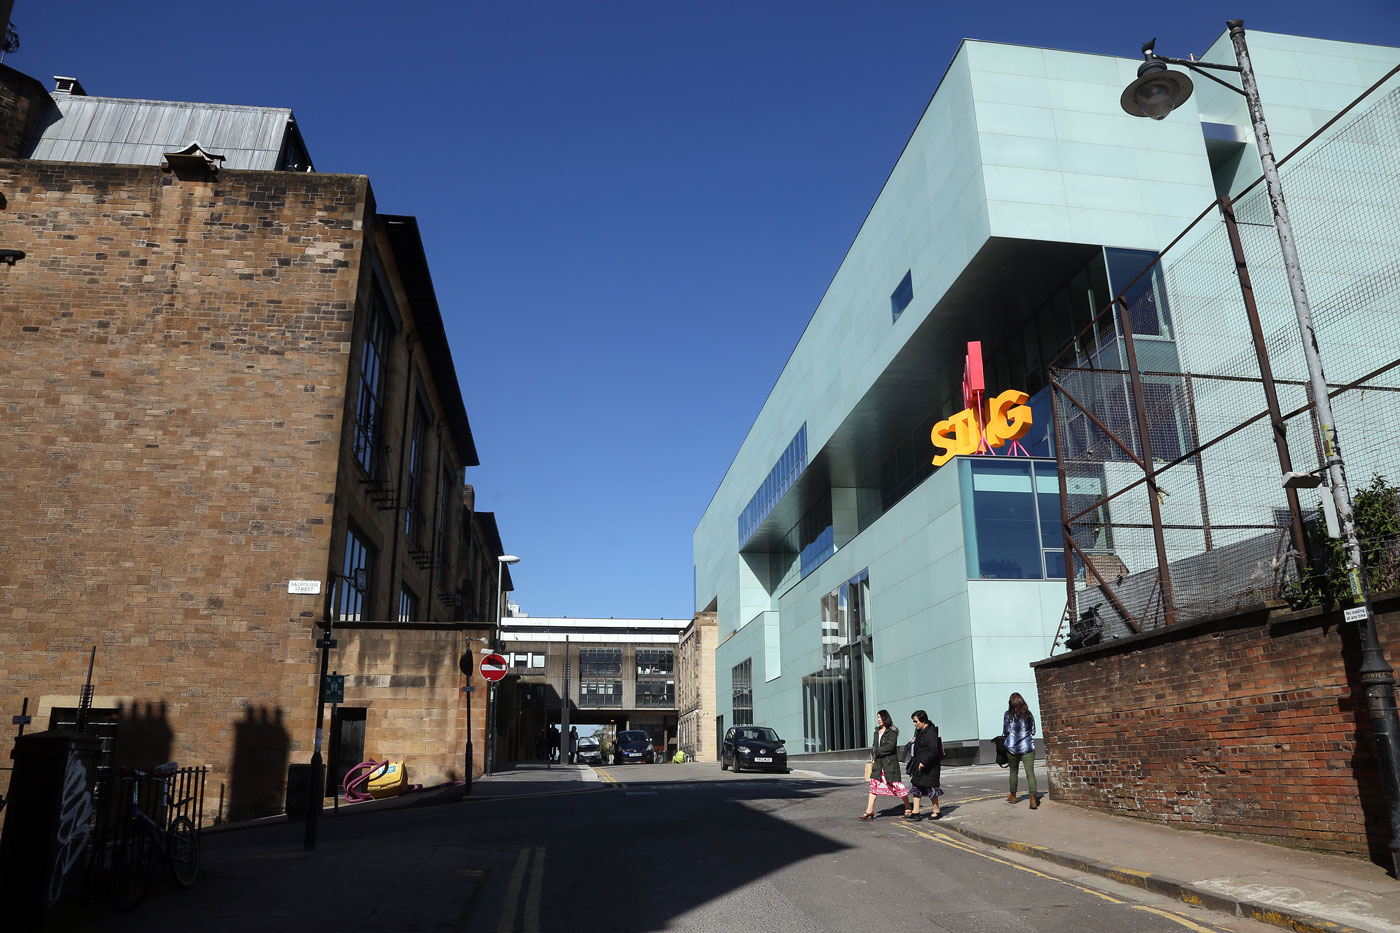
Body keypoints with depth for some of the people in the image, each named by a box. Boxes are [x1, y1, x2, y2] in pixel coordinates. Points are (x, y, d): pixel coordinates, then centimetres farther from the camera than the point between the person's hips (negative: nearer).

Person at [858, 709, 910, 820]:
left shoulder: (892, 732, -8)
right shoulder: (877, 732, 14)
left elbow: (890, 747, -17)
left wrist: (876, 751, -11)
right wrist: (873, 757, 1)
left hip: (890, 762, -7)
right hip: (878, 762, 7)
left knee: (896, 784, -1)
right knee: (874, 784, 1)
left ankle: (908, 808, 16)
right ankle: (869, 811, 3)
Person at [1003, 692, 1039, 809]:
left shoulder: (1008, 715, -5)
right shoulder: (1029, 714, 3)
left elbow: (1005, 731, -6)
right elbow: (1033, 731, 8)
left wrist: (1005, 736, 16)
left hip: (1012, 747, 0)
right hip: (1028, 747, 0)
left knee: (1013, 771, 17)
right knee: (1030, 772, -5)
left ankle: (1013, 796, 30)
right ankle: (1033, 799, -18)